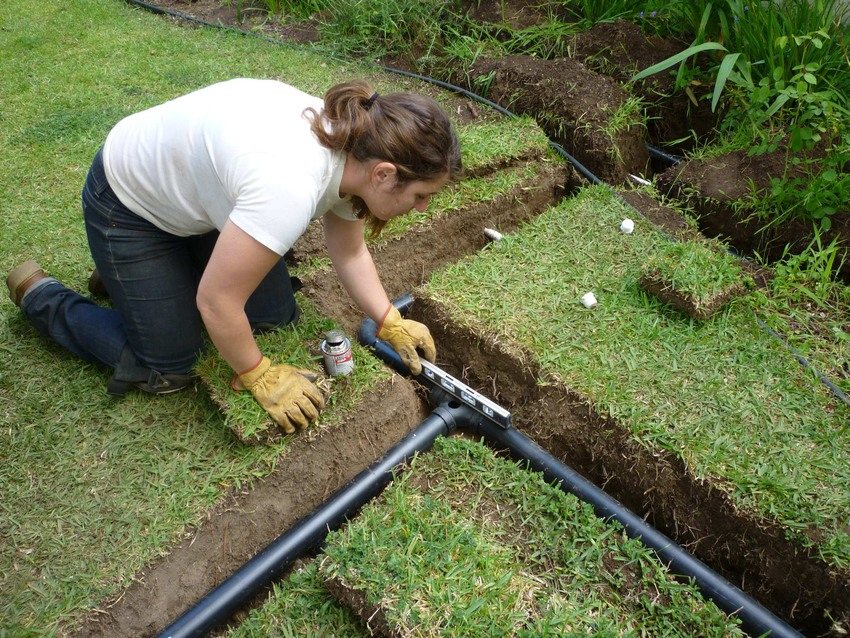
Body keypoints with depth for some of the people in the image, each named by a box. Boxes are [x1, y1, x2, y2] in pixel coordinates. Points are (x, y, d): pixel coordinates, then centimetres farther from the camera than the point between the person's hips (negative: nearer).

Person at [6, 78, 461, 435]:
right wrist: (259, 377, -18)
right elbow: (217, 301, -32)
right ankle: (37, 294, 20)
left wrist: (391, 325, -5)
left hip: (198, 188, 8)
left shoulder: (353, 147, -15)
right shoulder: (291, 185, -41)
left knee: (275, 316, 7)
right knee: (168, 370, -2)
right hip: (128, 202, -7)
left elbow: (349, 253, 1)